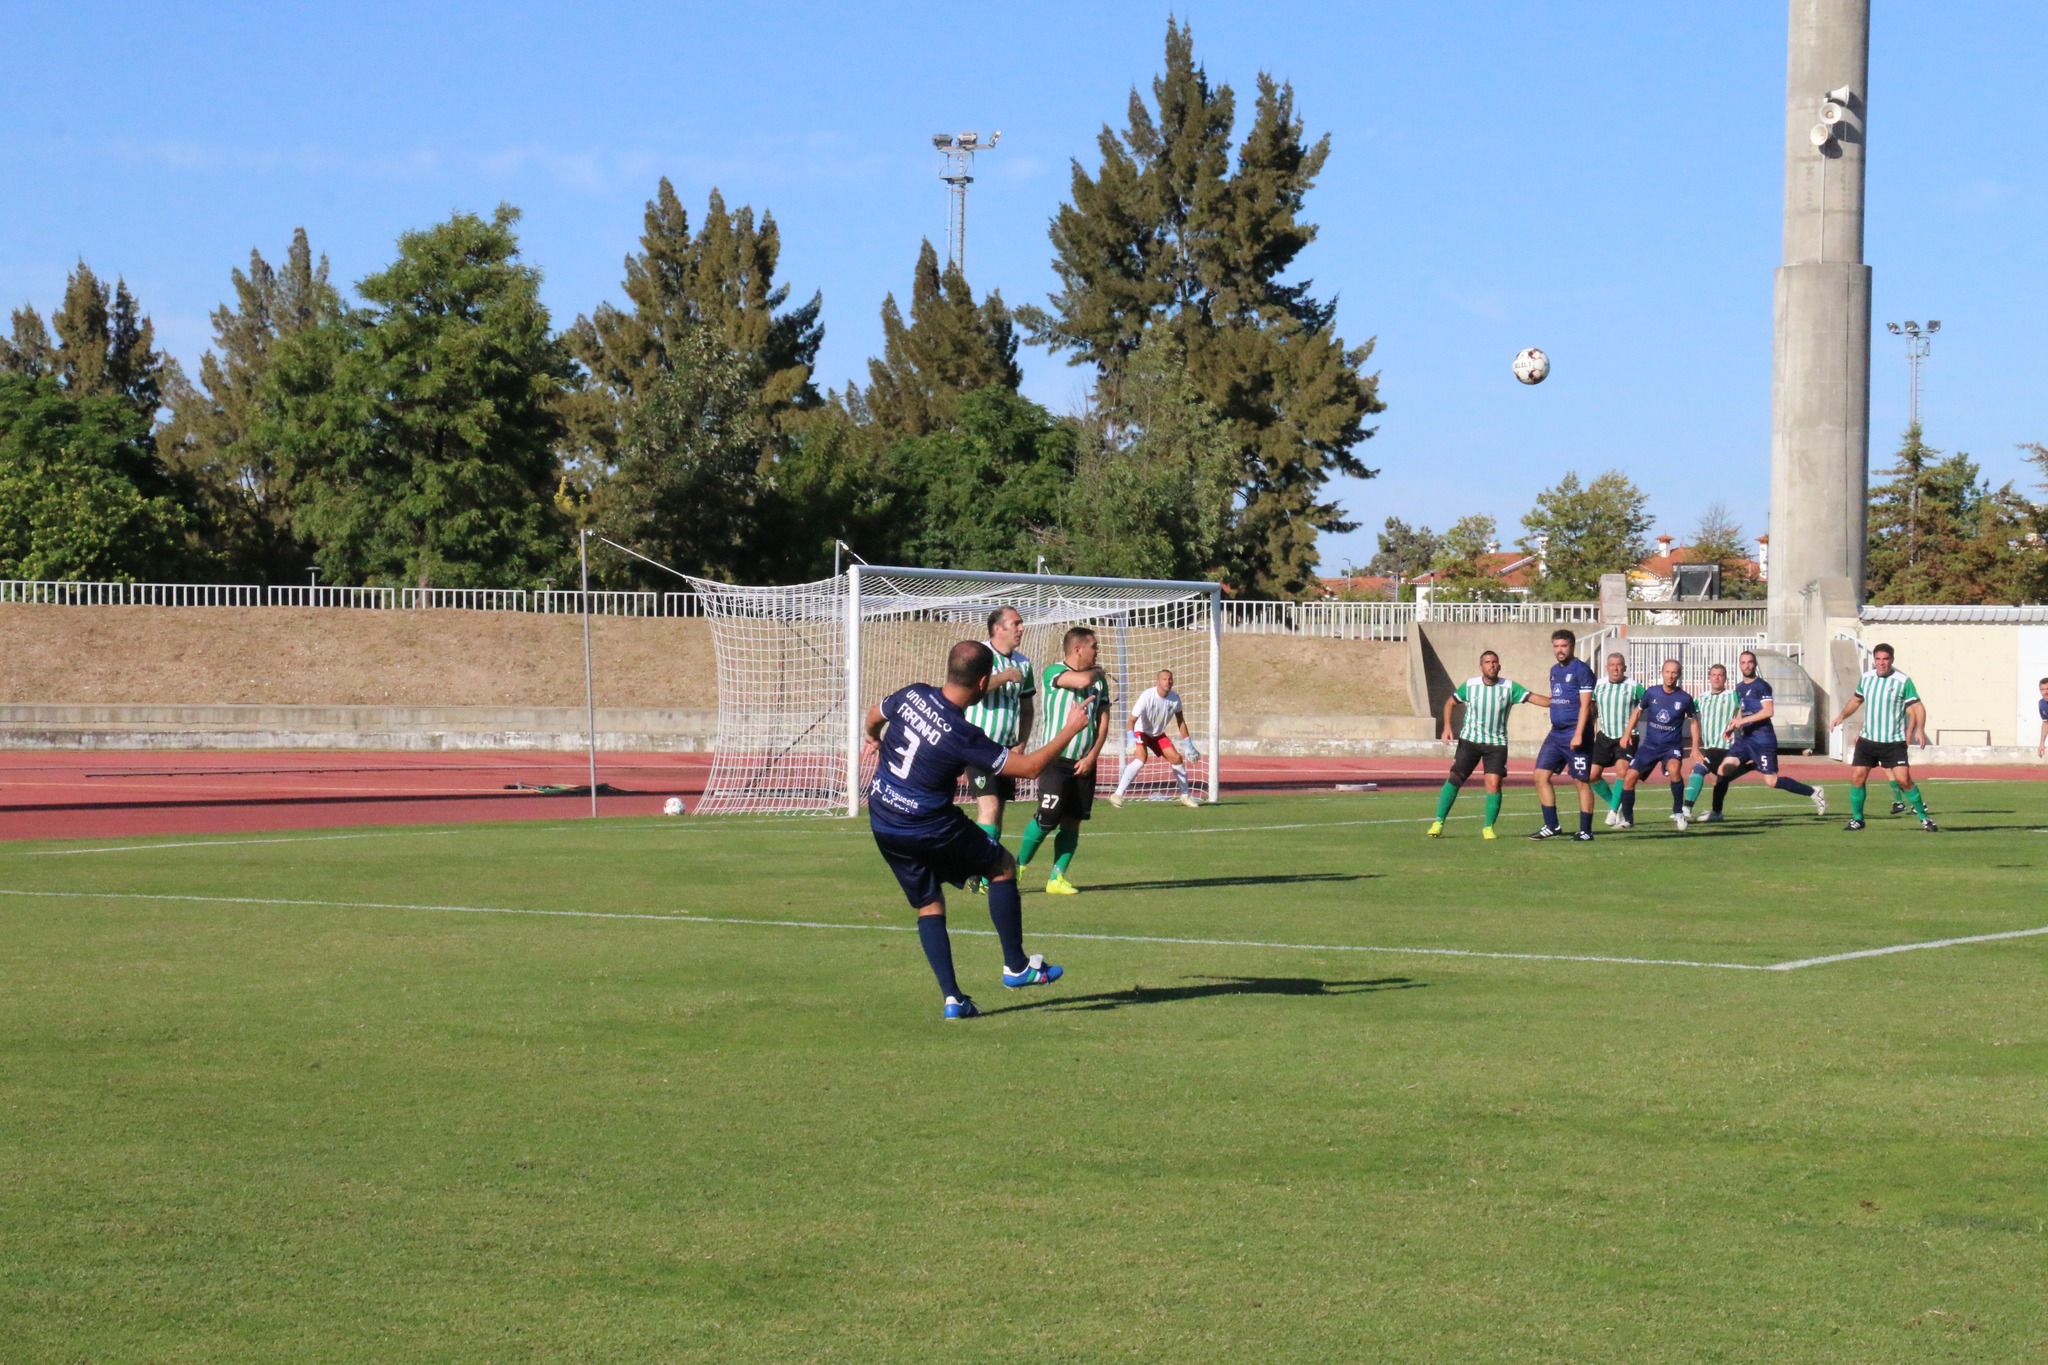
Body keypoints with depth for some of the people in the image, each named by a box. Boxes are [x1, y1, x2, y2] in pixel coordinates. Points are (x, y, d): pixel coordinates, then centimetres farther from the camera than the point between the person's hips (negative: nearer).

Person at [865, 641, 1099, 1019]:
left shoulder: (913, 695, -6)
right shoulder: (963, 736, -22)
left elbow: (874, 714, 18)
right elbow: (1031, 766, -17)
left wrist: (873, 739, 42)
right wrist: (1070, 729, -4)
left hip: (882, 824, 6)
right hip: (929, 828, -6)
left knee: (928, 905, 15)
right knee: (1003, 866, 14)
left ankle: (952, 997, 7)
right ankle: (1016, 967, 18)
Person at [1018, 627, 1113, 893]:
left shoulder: (1099, 680, 10)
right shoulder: (1054, 672, -8)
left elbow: (1103, 723, 9)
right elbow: (1082, 680, -28)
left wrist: (1091, 757, -3)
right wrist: (1095, 671, -5)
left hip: (1084, 763, 5)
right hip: (1056, 761, -5)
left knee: (1072, 823, 3)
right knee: (1047, 819, -9)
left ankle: (1057, 878, 9)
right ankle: (1017, 867, 10)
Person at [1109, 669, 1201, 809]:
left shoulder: (1175, 698, -12)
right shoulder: (1147, 696, -29)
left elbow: (1181, 721, 2)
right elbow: (1132, 720, -31)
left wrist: (1188, 745, 3)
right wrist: (1132, 740, -46)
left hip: (1158, 734, 6)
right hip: (1141, 732, -6)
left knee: (1177, 758, -1)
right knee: (1141, 759, -29)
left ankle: (1185, 796, 17)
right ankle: (1117, 795, -29)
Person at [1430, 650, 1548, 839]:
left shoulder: (1509, 688, -6)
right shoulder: (1470, 686, -3)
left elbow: (1533, 697, -13)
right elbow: (1450, 702, 11)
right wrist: (1447, 727, -1)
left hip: (1496, 743, 0)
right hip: (1469, 740, 0)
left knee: (1494, 784, -11)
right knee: (1454, 779, -8)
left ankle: (1488, 827, 3)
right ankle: (1438, 823, -1)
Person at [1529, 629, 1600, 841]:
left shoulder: (1581, 670, -9)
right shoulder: (1554, 670, 15)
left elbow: (1585, 705, -15)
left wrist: (1578, 734, -21)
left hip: (1575, 734, -8)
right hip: (1556, 733, 8)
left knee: (1581, 782, -3)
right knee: (1541, 775, 2)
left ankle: (1585, 831, 3)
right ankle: (1551, 826, 9)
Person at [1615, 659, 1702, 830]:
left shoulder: (1685, 698, -8)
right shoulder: (1652, 693, -4)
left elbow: (1693, 721, 7)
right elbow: (1638, 711, 13)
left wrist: (1695, 748, 3)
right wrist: (1627, 734, 8)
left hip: (1672, 746, -3)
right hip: (1650, 745, 3)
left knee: (1673, 769, -34)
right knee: (1629, 778, -5)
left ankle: (1678, 812, -16)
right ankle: (1627, 819, 14)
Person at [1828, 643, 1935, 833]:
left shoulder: (1903, 681, -8)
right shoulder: (1866, 678, 6)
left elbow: (1917, 707, -8)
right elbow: (1856, 700, 23)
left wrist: (1919, 728, -23)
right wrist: (1842, 716, 9)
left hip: (1894, 742, -4)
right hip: (1867, 739, 4)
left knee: (1903, 779, -12)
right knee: (1857, 777, -1)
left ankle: (1923, 818, 2)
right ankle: (1857, 819, 14)